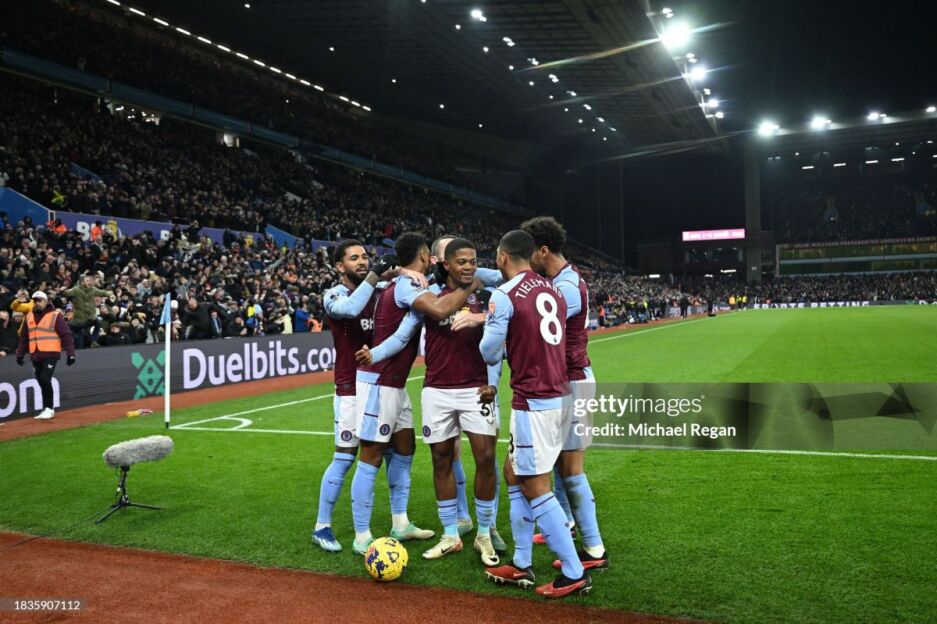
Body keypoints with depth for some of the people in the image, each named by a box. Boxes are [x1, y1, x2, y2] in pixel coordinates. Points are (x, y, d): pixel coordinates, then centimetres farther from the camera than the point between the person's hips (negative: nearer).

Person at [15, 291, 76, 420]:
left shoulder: (55, 315, -4)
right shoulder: (29, 317, 13)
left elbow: (66, 335, -8)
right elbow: (23, 337, 19)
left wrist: (70, 353, -14)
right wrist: (20, 354, 14)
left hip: (51, 355, -6)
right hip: (36, 356, 6)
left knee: (45, 380, -15)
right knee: (41, 382, 9)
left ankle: (49, 409, -5)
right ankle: (48, 410, 18)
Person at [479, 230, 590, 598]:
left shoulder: (503, 296, -11)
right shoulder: (552, 289, 10)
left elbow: (489, 353, -6)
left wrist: (490, 327, 13)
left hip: (533, 402, -8)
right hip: (560, 395, 8)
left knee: (534, 487, 1)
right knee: (514, 474, 17)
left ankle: (574, 574, 8)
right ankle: (521, 566, 23)